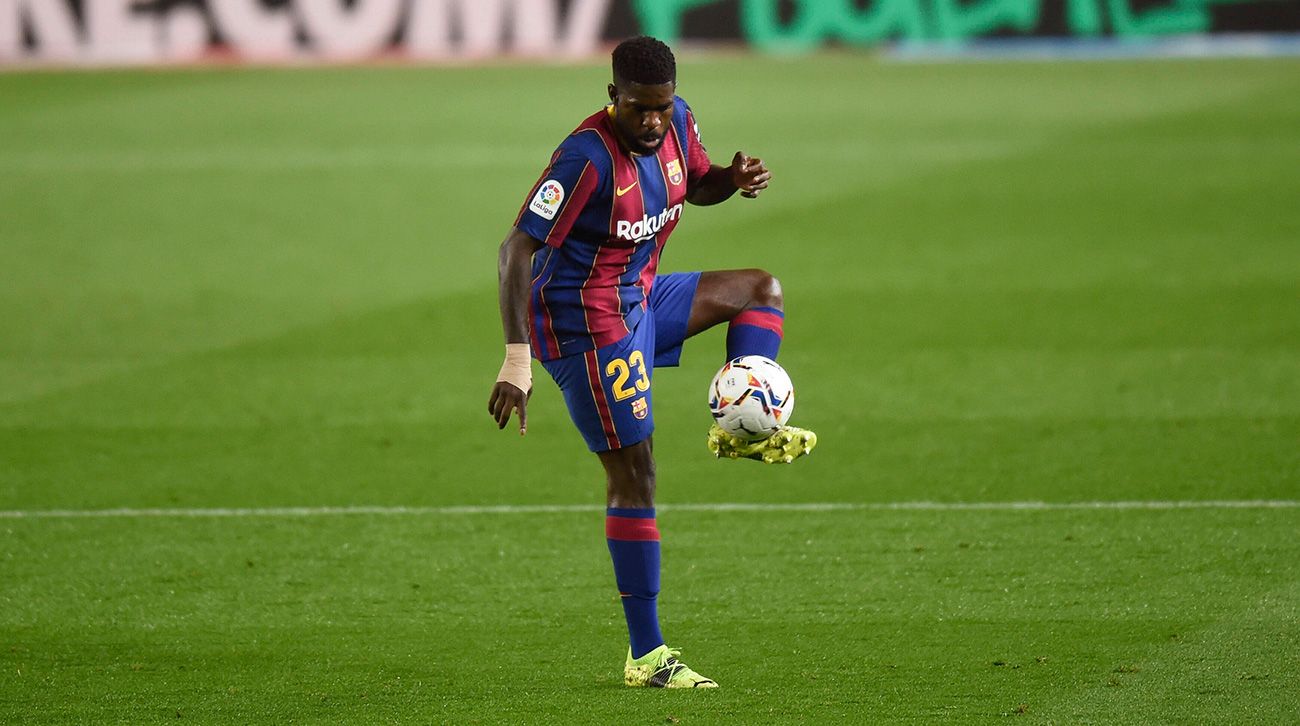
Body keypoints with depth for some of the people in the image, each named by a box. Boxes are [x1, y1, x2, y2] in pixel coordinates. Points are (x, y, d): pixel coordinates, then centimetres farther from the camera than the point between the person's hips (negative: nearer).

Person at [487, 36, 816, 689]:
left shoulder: (676, 123, -3)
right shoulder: (587, 157, -27)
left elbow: (696, 184, 19)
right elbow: (516, 250, -31)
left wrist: (734, 180, -7)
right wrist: (517, 360, -39)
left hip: (638, 300, 9)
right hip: (586, 325, -9)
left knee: (761, 291, 16)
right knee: (633, 476, -8)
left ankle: (746, 428, 1)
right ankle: (646, 657, -5)